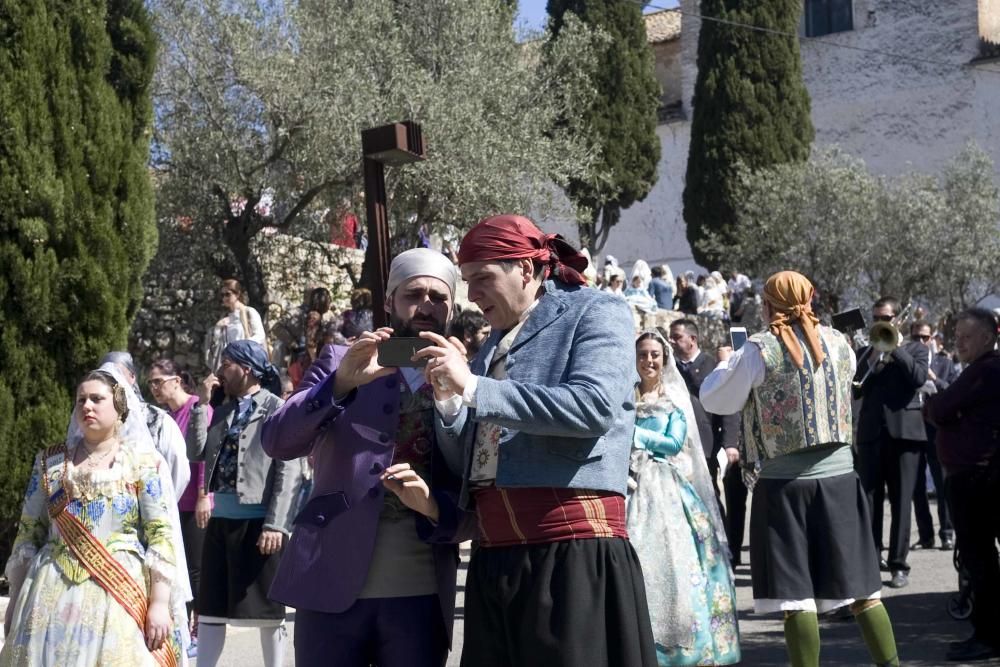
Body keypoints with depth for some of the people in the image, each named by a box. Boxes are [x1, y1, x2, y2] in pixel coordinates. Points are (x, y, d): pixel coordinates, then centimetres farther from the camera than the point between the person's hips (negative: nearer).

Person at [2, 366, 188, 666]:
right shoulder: (50, 462, 10)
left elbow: (161, 535, -5)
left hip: (119, 593, -3)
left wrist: (159, 603, -12)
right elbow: (29, 533, 12)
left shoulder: (145, 461, 1)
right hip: (52, 593, 3)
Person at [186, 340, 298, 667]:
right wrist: (201, 404, 4)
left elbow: (289, 471, -12)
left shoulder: (277, 408, -6)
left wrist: (276, 524, -18)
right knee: (211, 606, 8)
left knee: (267, 609, 4)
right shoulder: (223, 410, 14)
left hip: (258, 521, -6)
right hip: (221, 518, 6)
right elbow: (197, 453, 9)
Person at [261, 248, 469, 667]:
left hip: (421, 596, 1)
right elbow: (277, 441, -5)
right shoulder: (341, 363, 7)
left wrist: (433, 506, -17)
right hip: (332, 586, 0)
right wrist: (342, 381, -19)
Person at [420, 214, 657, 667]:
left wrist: (474, 387, -12)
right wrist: (449, 396, 1)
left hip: (573, 551, -6)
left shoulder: (595, 313, 2)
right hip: (494, 557, 7)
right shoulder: (495, 344, 21)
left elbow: (594, 406, -17)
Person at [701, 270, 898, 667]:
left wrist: (725, 363, 20)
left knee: (795, 595, 1)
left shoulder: (759, 350, -7)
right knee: (860, 587, 11)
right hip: (838, 475, 4)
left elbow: (715, 401, 2)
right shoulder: (838, 342, 4)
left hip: (784, 481, -4)